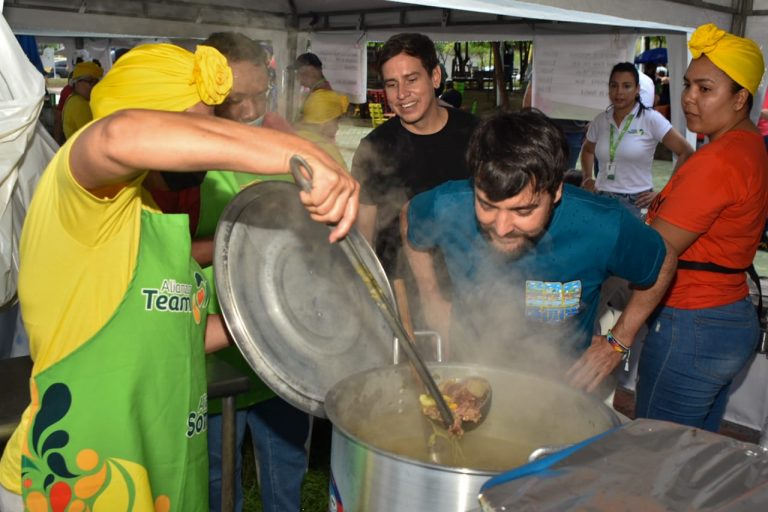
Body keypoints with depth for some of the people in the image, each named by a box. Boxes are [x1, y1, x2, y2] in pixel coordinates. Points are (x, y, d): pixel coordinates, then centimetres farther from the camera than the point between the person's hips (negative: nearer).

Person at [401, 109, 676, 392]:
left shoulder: (603, 228, -22)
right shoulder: (447, 207, -20)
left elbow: (662, 266, 0)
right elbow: (408, 218, 6)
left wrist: (617, 343, 0)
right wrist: (431, 297, 5)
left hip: (562, 383, 0)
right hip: (469, 378, 1)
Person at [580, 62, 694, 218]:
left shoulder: (651, 119, -7)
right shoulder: (600, 120, 5)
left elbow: (686, 153, -7)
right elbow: (587, 150, 25)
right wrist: (587, 178, 11)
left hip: (635, 203, -3)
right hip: (602, 198, 4)